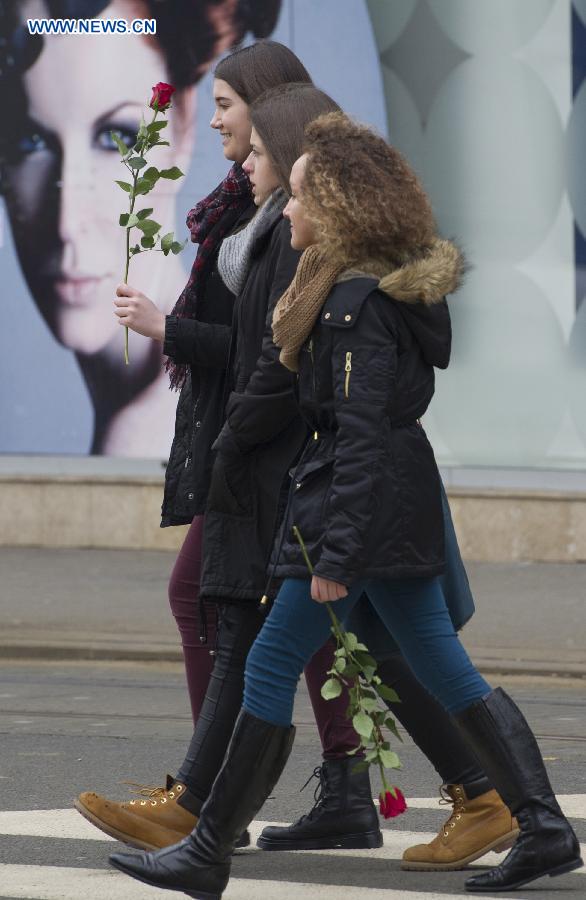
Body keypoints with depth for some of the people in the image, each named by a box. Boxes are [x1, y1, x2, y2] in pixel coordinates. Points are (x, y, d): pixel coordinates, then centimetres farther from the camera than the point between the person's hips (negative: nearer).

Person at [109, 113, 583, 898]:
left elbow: (359, 433, -22)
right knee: (444, 668, 10)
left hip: (366, 500, -10)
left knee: (272, 666, -4)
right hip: (404, 499, 10)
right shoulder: (400, 286, 12)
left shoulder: (357, 302, -18)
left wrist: (335, 553, -22)